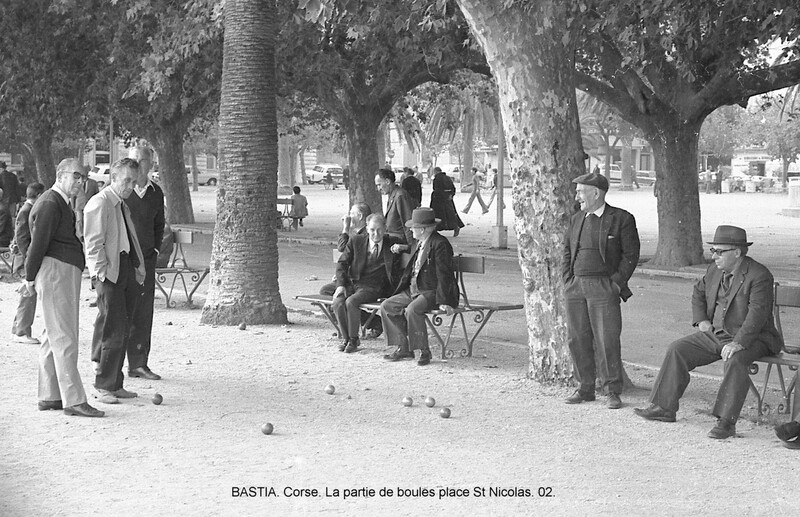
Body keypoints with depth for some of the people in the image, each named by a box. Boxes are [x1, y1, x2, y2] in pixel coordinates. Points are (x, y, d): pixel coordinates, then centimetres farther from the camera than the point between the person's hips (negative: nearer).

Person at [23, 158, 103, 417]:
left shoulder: (61, 203, 20)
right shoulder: (50, 204, -13)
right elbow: (38, 244, -14)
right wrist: (31, 279, -8)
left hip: (66, 274, 11)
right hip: (54, 272, -11)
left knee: (54, 337, 13)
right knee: (64, 337, -10)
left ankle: (49, 396, 19)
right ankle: (73, 400, -10)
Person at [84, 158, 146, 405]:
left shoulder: (123, 206, 21)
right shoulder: (99, 204, -7)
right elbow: (93, 243, -12)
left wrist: (139, 272, 15)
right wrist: (101, 272, -18)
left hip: (128, 273, 9)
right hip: (109, 274, -9)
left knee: (123, 332, 10)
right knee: (113, 332, -8)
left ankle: (115, 384, 18)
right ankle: (104, 387, 1)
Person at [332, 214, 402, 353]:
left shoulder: (393, 244, 4)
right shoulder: (356, 241, 7)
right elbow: (342, 263, 7)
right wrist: (341, 284, -6)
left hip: (373, 287, -3)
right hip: (352, 283, 3)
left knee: (351, 301, -31)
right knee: (338, 303, -25)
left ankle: (353, 339, -12)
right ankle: (346, 338, -4)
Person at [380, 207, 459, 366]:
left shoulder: (440, 244, -15)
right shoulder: (417, 243, 15)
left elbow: (444, 275, -20)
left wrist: (443, 301, -25)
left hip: (432, 292, -10)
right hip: (413, 290, 10)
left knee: (412, 309, -34)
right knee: (386, 306, -2)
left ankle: (424, 351, -20)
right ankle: (403, 347, 0)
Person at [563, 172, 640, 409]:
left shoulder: (622, 219, -2)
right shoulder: (576, 220, 15)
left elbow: (631, 255, -3)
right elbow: (567, 252, 20)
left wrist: (616, 282, -9)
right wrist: (567, 280, 8)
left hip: (604, 287, -5)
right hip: (576, 287, 6)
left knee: (607, 340, -8)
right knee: (577, 339, 5)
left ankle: (612, 391, 0)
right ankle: (586, 388, 16)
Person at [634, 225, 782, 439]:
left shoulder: (759, 276, -17)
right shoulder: (715, 270, 6)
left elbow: (758, 313, -27)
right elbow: (698, 293, 24)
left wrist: (738, 342, -36)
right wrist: (700, 320, 7)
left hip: (750, 338, -7)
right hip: (716, 334, 8)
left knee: (735, 361, -36)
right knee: (677, 349, -2)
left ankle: (726, 422, -35)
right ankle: (664, 408, 2)